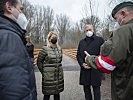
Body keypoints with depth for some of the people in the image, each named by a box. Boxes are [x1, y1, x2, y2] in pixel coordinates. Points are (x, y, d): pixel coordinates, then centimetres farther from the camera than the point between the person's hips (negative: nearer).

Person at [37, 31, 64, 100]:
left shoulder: (59, 49, 7)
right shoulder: (45, 49, -10)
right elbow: (39, 61, -5)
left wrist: (58, 68, 13)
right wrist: (43, 71, -3)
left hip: (59, 76, 5)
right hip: (48, 76, -5)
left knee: (57, 93, 14)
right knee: (47, 94, 5)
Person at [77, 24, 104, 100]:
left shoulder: (100, 40, 2)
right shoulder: (81, 42, 15)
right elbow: (78, 55, 12)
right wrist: (82, 64, -5)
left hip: (96, 69, -4)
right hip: (84, 69, 4)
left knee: (96, 88, 3)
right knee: (86, 88, 12)